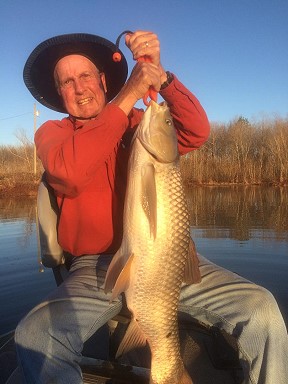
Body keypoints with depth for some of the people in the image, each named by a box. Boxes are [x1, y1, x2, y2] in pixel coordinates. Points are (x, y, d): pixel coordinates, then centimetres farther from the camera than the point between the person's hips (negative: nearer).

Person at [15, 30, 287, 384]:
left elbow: (196, 133, -5)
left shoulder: (139, 121, 13)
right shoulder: (52, 133, 6)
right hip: (96, 266, -1)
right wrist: (128, 95, -18)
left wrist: (158, 74, -16)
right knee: (33, 337, -28)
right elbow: (68, 171, -18)